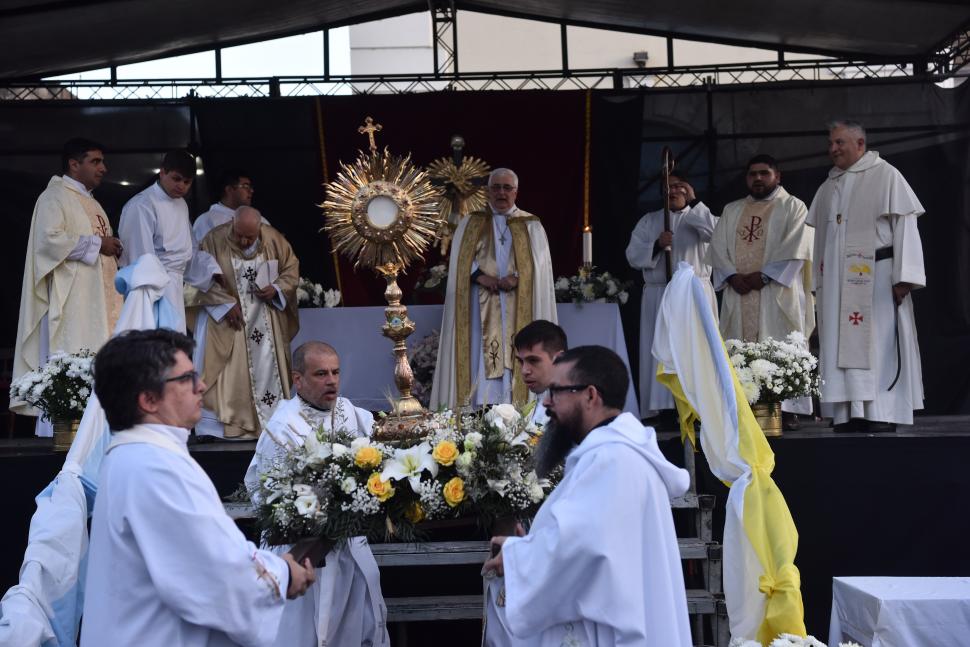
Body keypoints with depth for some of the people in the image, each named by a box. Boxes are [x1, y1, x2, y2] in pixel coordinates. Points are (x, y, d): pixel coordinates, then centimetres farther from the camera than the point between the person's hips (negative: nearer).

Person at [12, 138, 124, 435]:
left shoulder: (90, 202, 23)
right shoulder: (55, 196, -4)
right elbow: (49, 239, -19)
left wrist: (112, 248, 7)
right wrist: (97, 244, -13)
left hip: (97, 298, 9)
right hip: (69, 299, -9)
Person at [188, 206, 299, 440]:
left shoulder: (274, 239, -4)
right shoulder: (214, 240, -12)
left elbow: (292, 268, 5)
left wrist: (276, 289, -12)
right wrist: (226, 304, -17)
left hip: (266, 321, 3)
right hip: (226, 318, -3)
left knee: (268, 367, 6)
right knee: (228, 372, -7)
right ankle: (223, 425, -6)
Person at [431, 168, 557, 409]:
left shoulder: (531, 226, 13)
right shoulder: (470, 224, 14)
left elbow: (539, 263, 1)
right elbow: (460, 260, 2)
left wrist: (517, 277, -16)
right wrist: (480, 276, -15)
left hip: (518, 308, 0)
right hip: (482, 306, 0)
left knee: (515, 359, -6)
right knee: (480, 359, -7)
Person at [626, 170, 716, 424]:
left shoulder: (698, 217, 11)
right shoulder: (649, 221, 15)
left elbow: (714, 232, -12)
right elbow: (632, 256, 6)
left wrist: (693, 201, -9)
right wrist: (656, 245, -10)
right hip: (659, 295, 1)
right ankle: (665, 408, -5)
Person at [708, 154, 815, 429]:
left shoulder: (793, 207, 6)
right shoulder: (731, 211, 19)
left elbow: (794, 248, -7)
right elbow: (718, 247, 9)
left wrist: (763, 275, -15)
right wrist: (733, 276, -8)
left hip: (777, 291, -4)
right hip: (738, 293, 4)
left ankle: (787, 409, -5)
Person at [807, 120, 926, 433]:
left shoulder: (885, 175, 0)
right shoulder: (828, 186, 18)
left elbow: (905, 224, -6)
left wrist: (903, 277, -14)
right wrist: (820, 284, 13)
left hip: (874, 277, -6)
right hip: (836, 282, 6)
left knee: (876, 343, -8)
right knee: (842, 345, 0)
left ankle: (880, 413, -6)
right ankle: (850, 414, 1)